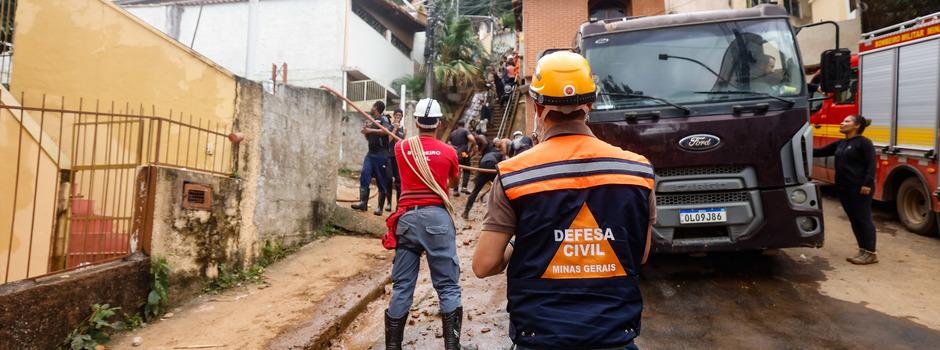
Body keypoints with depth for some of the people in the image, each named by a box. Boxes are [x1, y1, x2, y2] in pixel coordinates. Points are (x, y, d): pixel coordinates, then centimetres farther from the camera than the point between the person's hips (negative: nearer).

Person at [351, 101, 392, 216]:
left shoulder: (383, 119, -4)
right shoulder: (371, 121, 20)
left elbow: (386, 131, -25)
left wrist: (370, 130, -18)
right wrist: (366, 131, 5)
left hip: (381, 154, -7)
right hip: (370, 153, 8)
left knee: (381, 181, -2)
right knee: (364, 176, -6)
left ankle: (380, 207, 1)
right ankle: (363, 202, -5)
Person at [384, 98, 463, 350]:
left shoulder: (401, 148, 5)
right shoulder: (448, 152, 2)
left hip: (407, 218, 2)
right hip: (437, 218, -2)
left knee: (402, 286, 9)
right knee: (448, 285, 3)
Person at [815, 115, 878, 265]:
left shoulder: (864, 142, -8)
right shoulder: (840, 144, 15)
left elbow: (871, 164, -14)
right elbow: (820, 152, 18)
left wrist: (867, 183, -21)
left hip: (859, 188, -8)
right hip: (844, 188, 8)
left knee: (863, 219, -3)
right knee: (854, 220, 11)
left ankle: (871, 253, 5)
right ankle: (863, 250, 19)